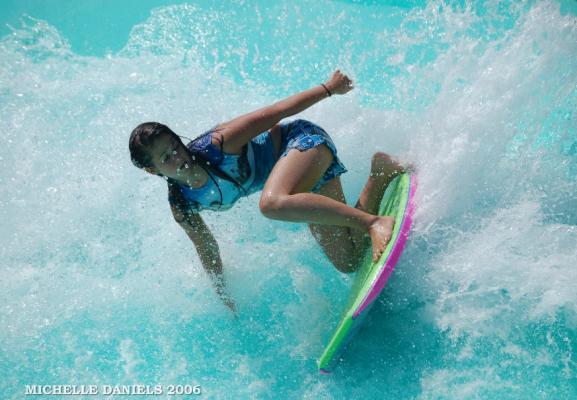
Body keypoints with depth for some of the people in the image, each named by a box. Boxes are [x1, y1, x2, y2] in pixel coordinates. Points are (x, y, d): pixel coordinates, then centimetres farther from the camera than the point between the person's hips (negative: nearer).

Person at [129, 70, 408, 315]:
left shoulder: (215, 145, -27)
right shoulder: (182, 207, -9)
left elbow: (274, 112, -17)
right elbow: (206, 248, 8)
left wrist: (328, 88, -7)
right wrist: (222, 295, 18)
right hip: (302, 177, 7)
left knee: (272, 203, -40)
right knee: (348, 264, 2)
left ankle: (376, 222, -30)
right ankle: (383, 174, 18)